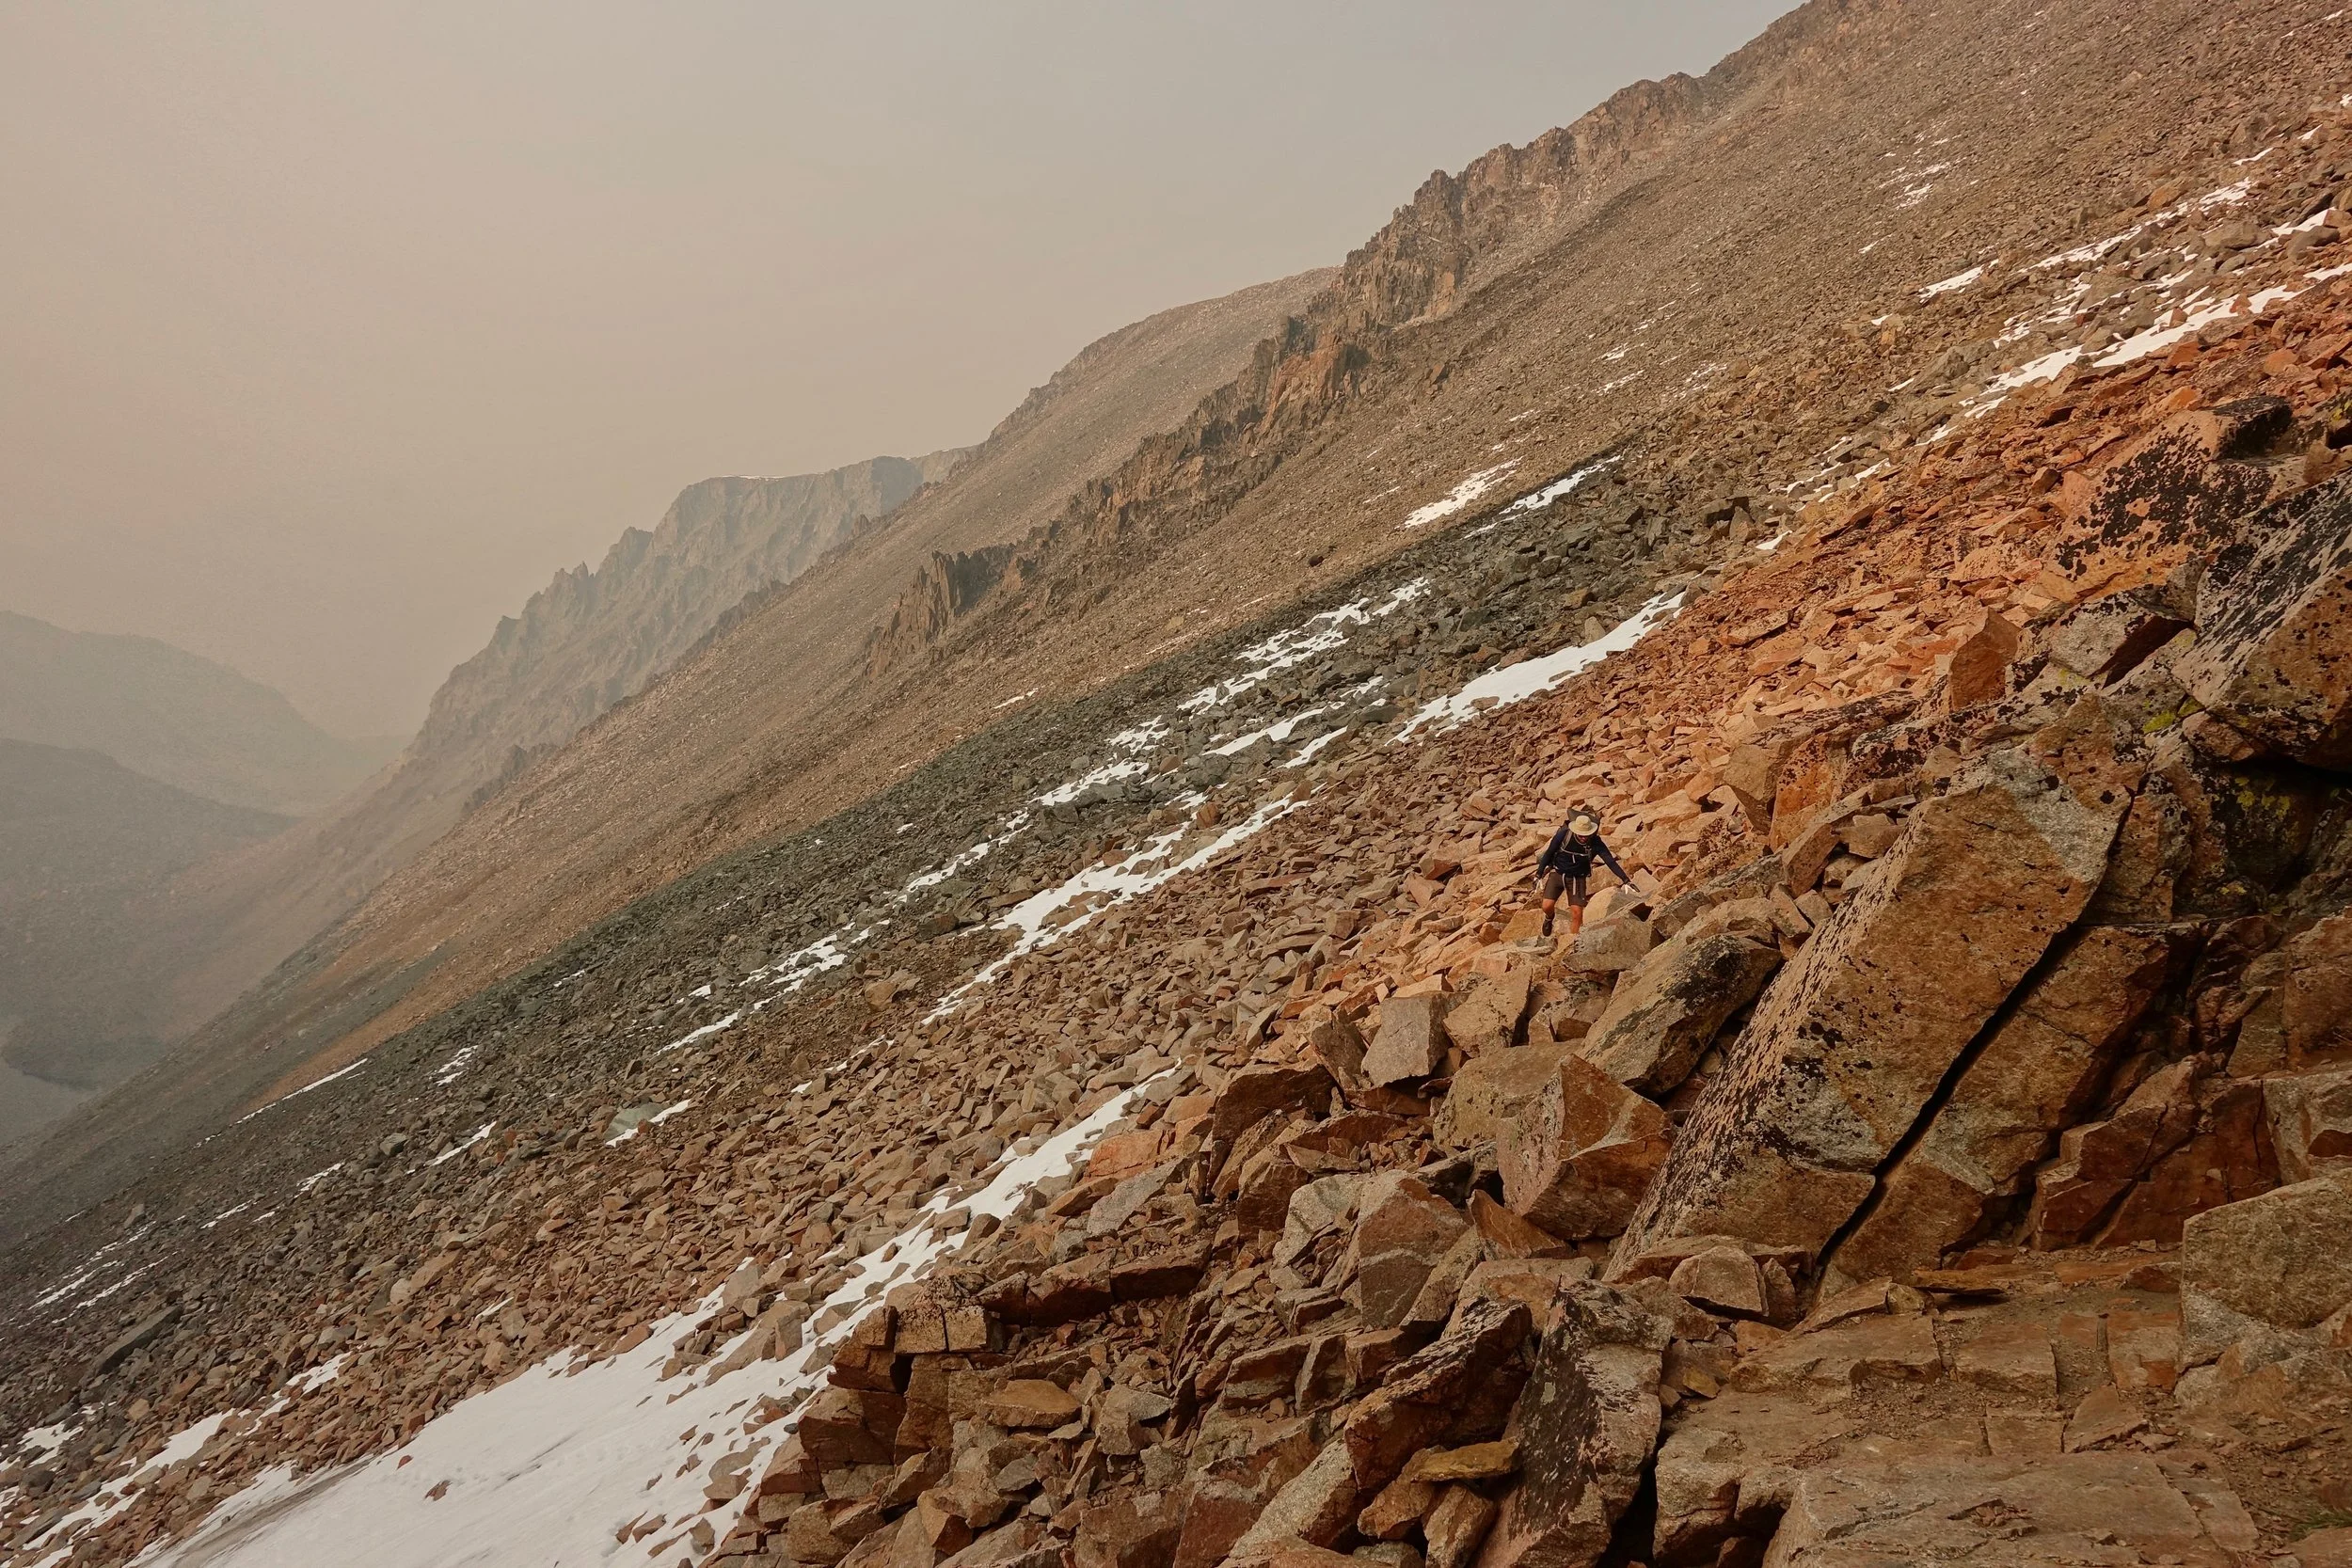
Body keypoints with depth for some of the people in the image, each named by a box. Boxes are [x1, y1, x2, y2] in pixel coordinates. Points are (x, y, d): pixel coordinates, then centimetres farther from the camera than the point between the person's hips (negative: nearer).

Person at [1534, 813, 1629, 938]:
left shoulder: (1595, 843, -19)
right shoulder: (1563, 835, -20)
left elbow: (1610, 861, -22)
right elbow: (1548, 854, -7)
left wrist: (1626, 880, -31)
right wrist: (1538, 875, -7)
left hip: (1578, 878, 1)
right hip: (1557, 873, 0)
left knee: (1577, 913, -9)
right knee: (1547, 906, -15)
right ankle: (1549, 918, 22)